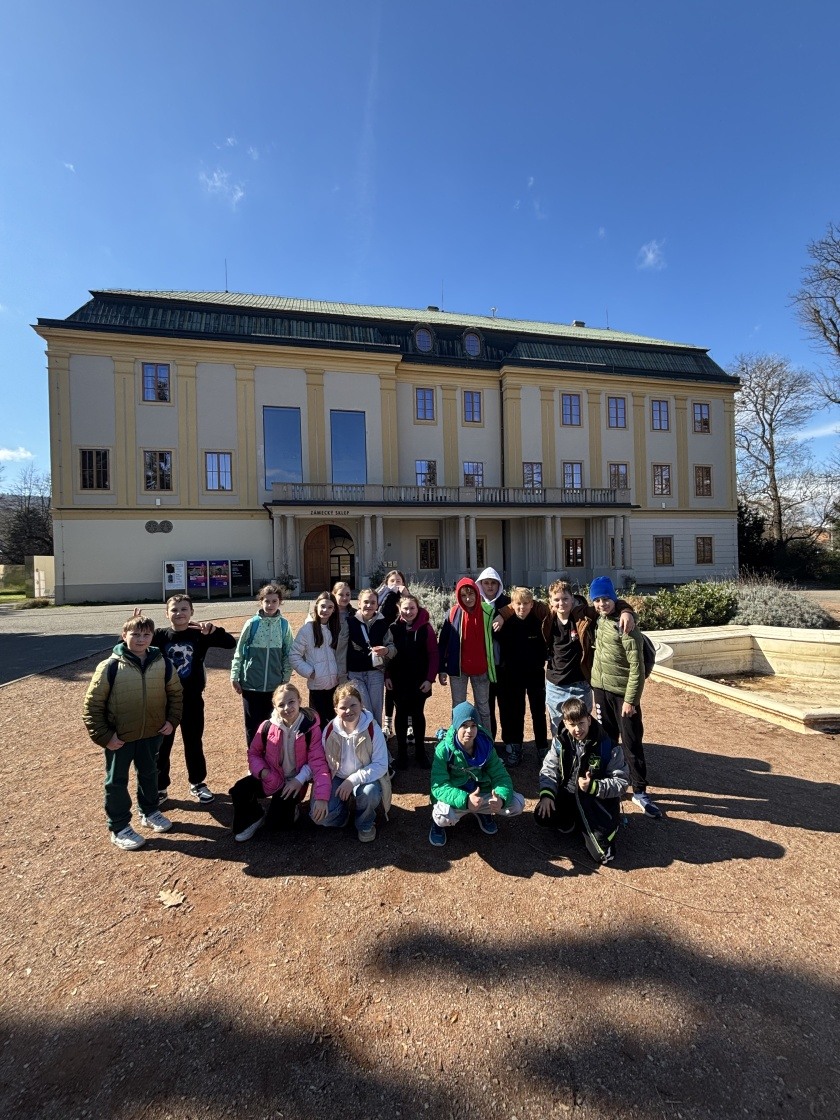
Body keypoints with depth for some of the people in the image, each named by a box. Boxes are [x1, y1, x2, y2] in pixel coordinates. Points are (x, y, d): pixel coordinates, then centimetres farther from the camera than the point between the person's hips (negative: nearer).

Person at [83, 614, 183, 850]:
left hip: (151, 733, 3)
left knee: (149, 774, 21)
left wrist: (172, 720, -1)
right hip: (119, 737, -3)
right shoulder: (110, 666, -18)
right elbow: (92, 704, -12)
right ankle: (118, 827, 31)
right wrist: (103, 736, -13)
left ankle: (149, 812, 42)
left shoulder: (162, 664, -8)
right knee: (117, 781, 12)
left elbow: (175, 693, 6)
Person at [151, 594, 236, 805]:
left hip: (192, 700, 0)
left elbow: (230, 643, -15)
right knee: (161, 745, 13)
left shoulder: (199, 635, -7)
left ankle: (197, 783, 33)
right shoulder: (160, 635, -5)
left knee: (194, 743, 14)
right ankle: (160, 787, 33)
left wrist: (213, 629, -32)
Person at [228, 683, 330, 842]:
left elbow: (318, 762, -24)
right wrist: (262, 771, -18)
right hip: (271, 778, 3)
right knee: (239, 791, -20)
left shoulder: (311, 728, -21)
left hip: (295, 781, -2)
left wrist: (321, 797, -34)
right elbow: (253, 752, 3)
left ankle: (291, 808, 23)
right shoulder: (267, 727, -13)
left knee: (276, 822, -13)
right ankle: (253, 819, 11)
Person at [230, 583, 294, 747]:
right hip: (251, 683, -1)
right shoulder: (252, 624, -7)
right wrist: (235, 677, -1)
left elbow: (288, 654, 4)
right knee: (252, 725, 9)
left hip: (274, 685, 1)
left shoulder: (284, 625, -2)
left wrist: (285, 679, 4)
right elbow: (239, 652, 0)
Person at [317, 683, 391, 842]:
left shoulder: (372, 728, -20)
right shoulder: (329, 730, -11)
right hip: (338, 778, 2)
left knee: (370, 793, -35)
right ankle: (342, 810, 16)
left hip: (365, 779, -2)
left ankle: (365, 824, 1)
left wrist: (353, 780, -28)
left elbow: (381, 765, -20)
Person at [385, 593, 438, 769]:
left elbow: (433, 654, -6)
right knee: (401, 714, 11)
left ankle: (420, 752, 24)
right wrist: (387, 676, -5)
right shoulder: (393, 628, -5)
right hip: (398, 680, 1)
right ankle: (402, 752, 24)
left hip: (419, 681, 0)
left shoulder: (426, 628, -8)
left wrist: (430, 678, -9)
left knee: (418, 714, 11)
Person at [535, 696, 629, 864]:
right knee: (542, 816, -19)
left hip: (599, 799, -3)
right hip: (568, 795, 4)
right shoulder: (560, 741, -5)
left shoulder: (608, 746, -15)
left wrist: (593, 786, -27)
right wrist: (546, 794, -20)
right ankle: (582, 823, 5)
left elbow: (621, 782, -11)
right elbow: (549, 769, -2)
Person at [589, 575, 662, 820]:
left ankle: (640, 792, 17)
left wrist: (630, 699, -19)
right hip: (601, 689, 6)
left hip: (623, 692, -6)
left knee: (632, 743, 3)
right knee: (606, 739, 17)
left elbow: (637, 666, -18)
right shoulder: (598, 621, 2)